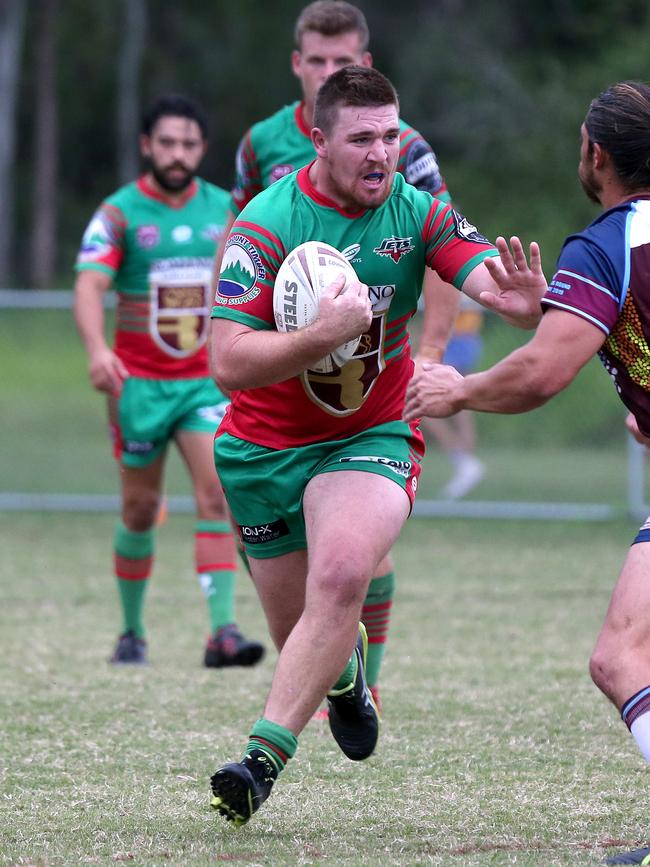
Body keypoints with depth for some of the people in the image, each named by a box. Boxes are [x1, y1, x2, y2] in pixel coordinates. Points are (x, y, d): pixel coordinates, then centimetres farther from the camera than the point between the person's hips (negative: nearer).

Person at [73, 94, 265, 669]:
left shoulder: (225, 209, 5)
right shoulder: (120, 213, -6)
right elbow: (90, 285, -20)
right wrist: (97, 350, -37)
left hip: (206, 379, 2)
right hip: (139, 381, -2)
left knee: (217, 492, -15)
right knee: (141, 508, 5)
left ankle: (223, 631, -21)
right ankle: (132, 632, 22)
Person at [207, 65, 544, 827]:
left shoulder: (418, 215, -8)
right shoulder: (265, 225, -17)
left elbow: (491, 282, -21)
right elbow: (228, 364, -23)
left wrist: (519, 299, -45)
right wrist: (323, 334, -38)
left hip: (372, 436, 0)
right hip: (263, 447, 0)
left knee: (341, 574, -29)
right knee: (301, 635, 9)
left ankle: (265, 757, -28)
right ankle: (345, 671, 48)